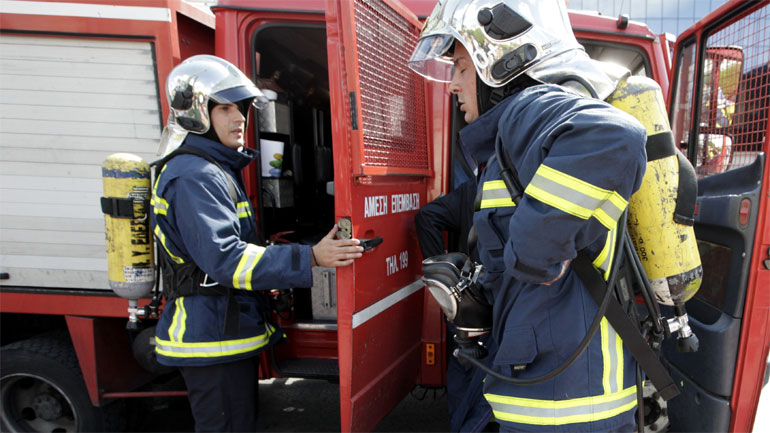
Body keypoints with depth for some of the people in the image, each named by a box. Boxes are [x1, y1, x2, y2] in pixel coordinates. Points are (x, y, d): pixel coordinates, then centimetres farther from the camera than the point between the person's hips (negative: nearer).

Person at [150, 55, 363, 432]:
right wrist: (310, 258, -31)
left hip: (229, 332, 10)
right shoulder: (194, 176, -19)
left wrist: (267, 283, 16)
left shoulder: (218, 169, 14)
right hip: (212, 340, -10)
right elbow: (223, 258, -28)